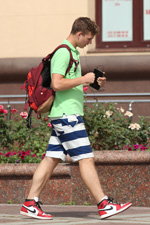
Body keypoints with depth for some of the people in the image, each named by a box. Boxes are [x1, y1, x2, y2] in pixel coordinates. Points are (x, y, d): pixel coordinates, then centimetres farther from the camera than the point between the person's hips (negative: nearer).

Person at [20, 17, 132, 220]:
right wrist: (84, 79, -16)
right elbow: (57, 84, -22)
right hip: (67, 114, -10)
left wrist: (92, 82, 16)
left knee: (51, 159, 8)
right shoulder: (63, 53, -13)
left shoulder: (71, 52, 19)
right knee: (86, 159, -9)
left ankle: (30, 204, 8)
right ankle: (104, 205, -8)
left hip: (66, 115, 10)